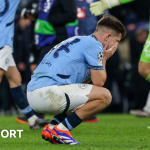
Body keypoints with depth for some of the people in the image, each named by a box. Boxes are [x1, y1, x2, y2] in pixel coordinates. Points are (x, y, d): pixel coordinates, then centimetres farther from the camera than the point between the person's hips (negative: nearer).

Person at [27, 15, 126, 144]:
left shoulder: (78, 41, 28)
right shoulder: (94, 45, -2)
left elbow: (81, 83, 28)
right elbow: (99, 82, -3)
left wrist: (102, 58, 24)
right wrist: (104, 58, 13)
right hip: (48, 92, -10)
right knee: (104, 96, -9)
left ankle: (52, 128, 10)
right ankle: (61, 129, -8)